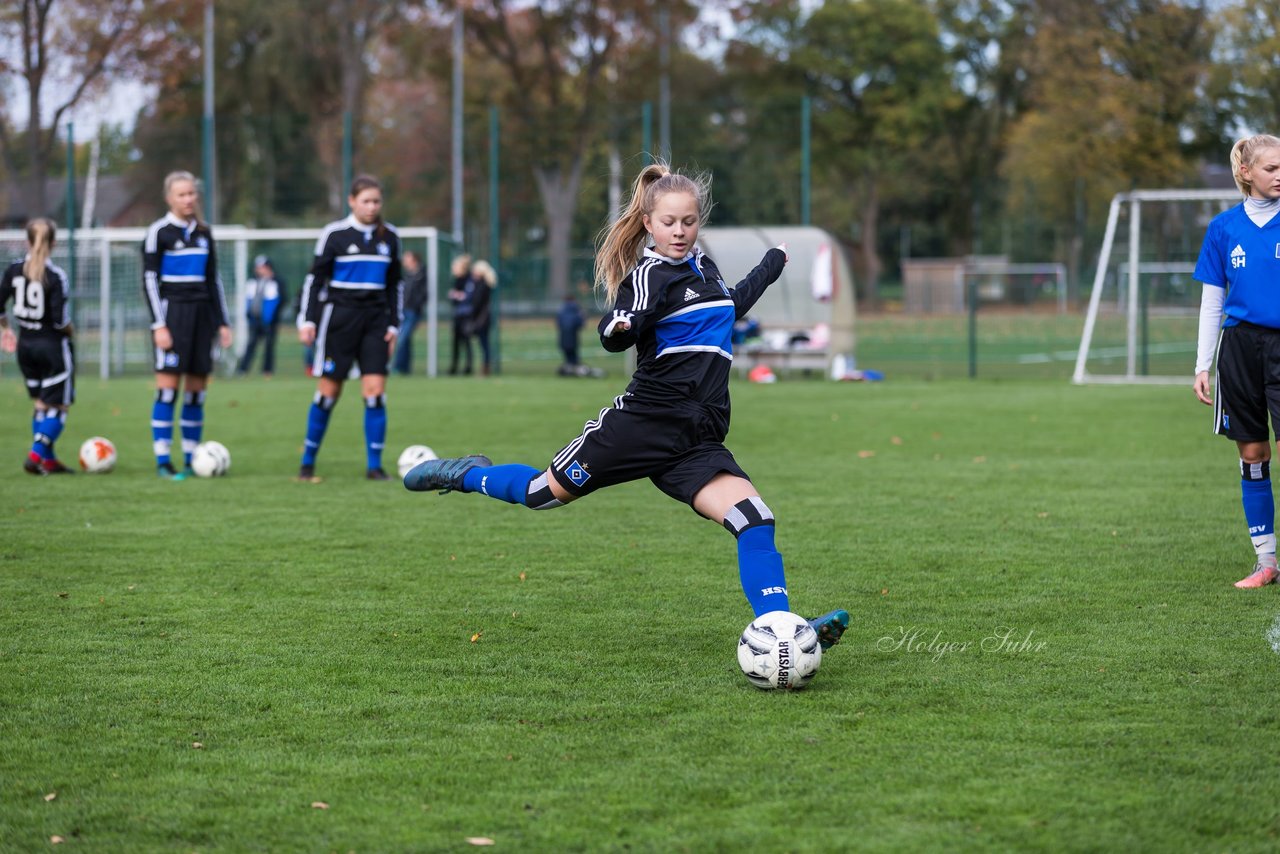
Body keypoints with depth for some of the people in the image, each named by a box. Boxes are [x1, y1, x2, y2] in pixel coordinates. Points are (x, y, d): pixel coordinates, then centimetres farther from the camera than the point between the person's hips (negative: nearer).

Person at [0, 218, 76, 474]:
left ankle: (48, 460, 17)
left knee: (41, 403, 17)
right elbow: (60, 319, -21)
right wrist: (69, 331, 0)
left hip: (26, 346, 6)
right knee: (58, 406, 4)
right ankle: (35, 456, -6)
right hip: (53, 346, -6)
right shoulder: (55, 276, -19)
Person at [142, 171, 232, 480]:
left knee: (197, 388, 4)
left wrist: (223, 322, 14)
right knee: (168, 386, -9)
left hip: (202, 313, 5)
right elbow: (149, 280, -6)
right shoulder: (159, 231, -3)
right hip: (172, 312, -5)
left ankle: (191, 460, 9)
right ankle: (162, 461, -8)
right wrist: (158, 324, -13)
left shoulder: (203, 232, 13)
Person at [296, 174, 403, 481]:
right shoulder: (335, 234, -4)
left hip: (375, 319, 3)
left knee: (375, 390, -7)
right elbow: (315, 279, -1)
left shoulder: (389, 236, 8)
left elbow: (395, 284, 15)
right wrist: (307, 320, -7)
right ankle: (308, 462, 12)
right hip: (339, 315, -3)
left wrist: (394, 324, 9)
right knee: (329, 390, -1)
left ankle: (374, 465, -2)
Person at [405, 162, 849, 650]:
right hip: (644, 422, -6)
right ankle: (466, 474, 34)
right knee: (543, 494, 5)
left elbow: (728, 309, 40)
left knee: (754, 520, -15)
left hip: (698, 444, 6)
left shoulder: (702, 267, 18)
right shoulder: (651, 274, -6)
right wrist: (618, 328, -40)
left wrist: (768, 271, 45)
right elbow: (617, 334, -18)